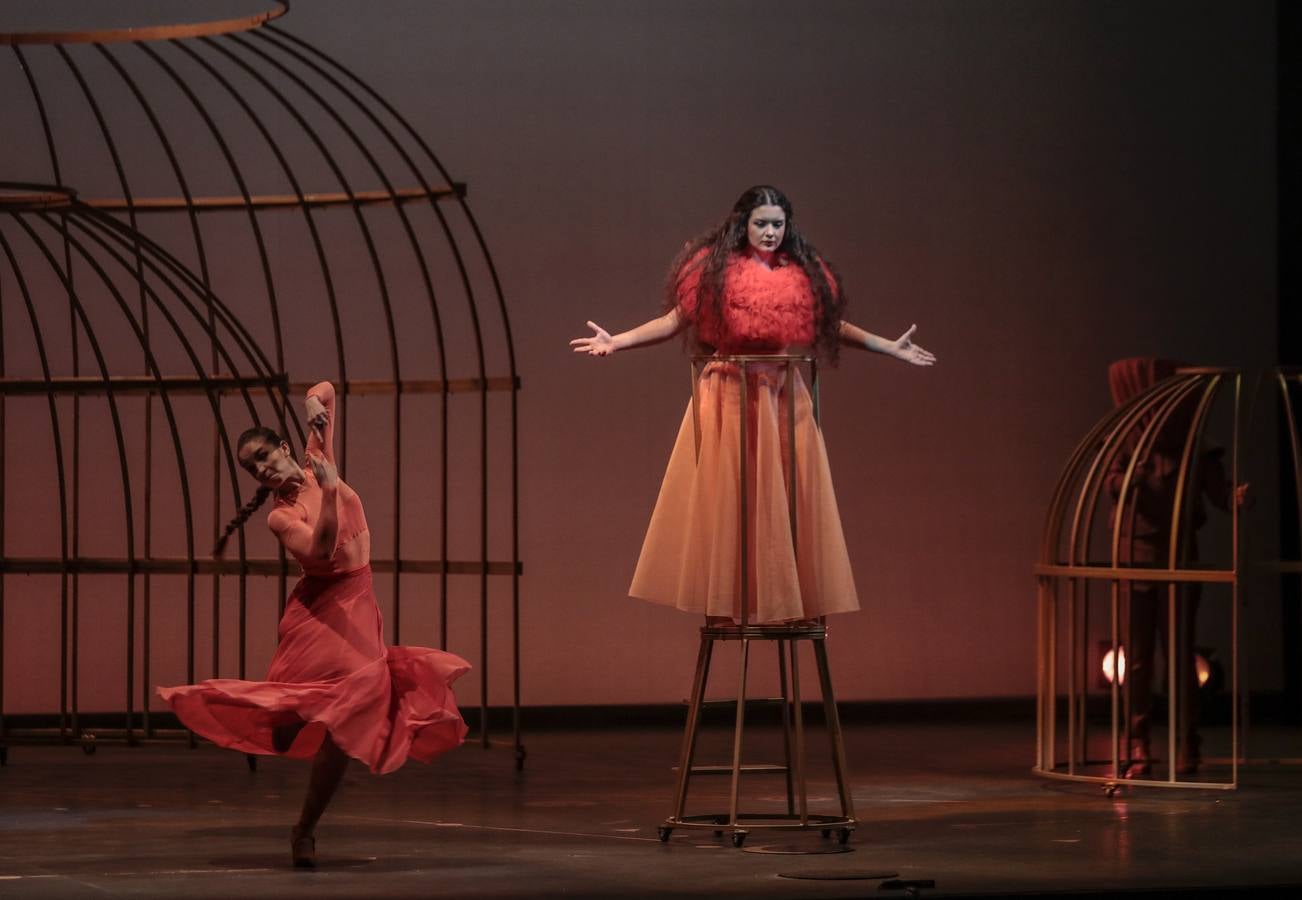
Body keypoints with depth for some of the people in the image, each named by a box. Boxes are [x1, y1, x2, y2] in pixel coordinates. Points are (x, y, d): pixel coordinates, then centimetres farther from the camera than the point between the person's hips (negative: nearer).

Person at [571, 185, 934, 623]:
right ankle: (725, 604, 1)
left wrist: (888, 346, 20)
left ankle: (785, 601, 8)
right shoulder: (716, 267, -3)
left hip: (784, 399, 3)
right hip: (729, 397, -3)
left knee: (785, 501, 3)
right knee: (725, 499, -2)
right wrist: (616, 341, -13)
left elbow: (829, 324, 19)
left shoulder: (802, 273, 7)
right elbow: (675, 320, -3)